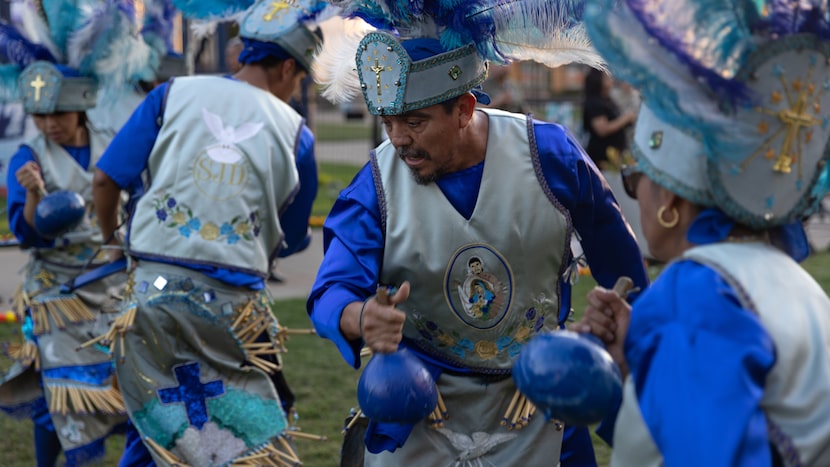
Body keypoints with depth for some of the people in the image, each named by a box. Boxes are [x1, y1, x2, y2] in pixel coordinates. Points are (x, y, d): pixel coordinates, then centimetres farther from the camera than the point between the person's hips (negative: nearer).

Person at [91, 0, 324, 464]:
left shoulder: (174, 94, 5)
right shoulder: (295, 132, 4)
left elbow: (106, 179, 4)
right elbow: (292, 239, 12)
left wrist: (110, 237, 23)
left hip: (151, 289, 2)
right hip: (233, 304, -2)